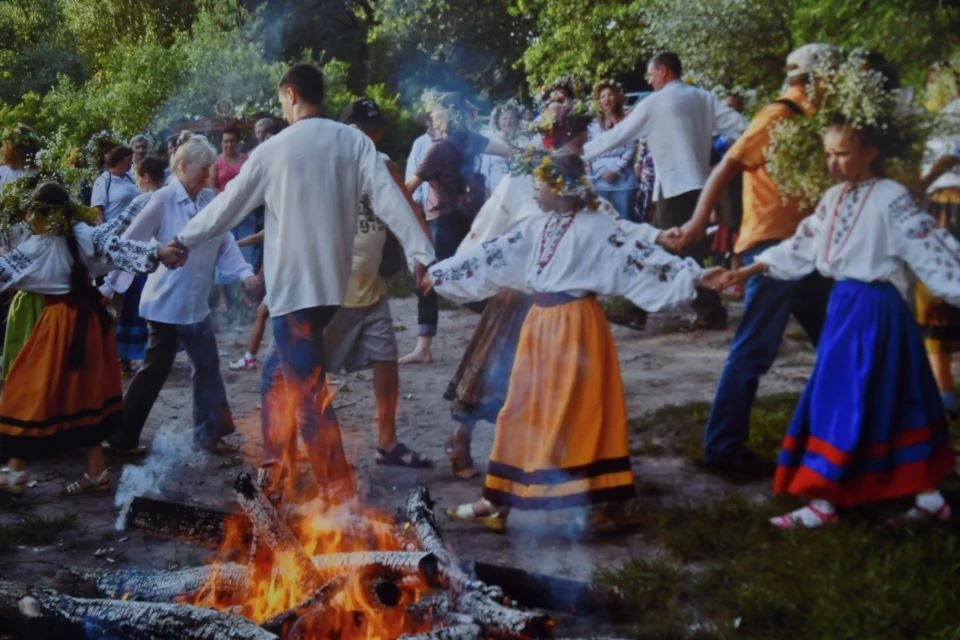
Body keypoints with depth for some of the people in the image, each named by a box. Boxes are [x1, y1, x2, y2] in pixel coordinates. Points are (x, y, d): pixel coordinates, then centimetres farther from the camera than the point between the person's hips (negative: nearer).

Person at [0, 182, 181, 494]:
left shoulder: (33, 248, -11)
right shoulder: (86, 235, -3)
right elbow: (117, 246, -15)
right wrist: (156, 252, -20)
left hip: (58, 322, -5)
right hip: (88, 317, 5)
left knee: (33, 389, 5)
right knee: (87, 389, 12)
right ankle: (95, 472, 16)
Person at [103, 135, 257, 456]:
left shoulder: (210, 199, 3)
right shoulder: (164, 199, -14)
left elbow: (225, 242, 4)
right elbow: (130, 242, -11)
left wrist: (244, 273, -12)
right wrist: (108, 285, -9)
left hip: (196, 303, 6)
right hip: (166, 301, -6)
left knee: (208, 365, 9)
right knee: (156, 369, 2)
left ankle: (209, 432, 22)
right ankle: (121, 437, 16)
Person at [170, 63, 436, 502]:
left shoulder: (273, 150, -3)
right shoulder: (353, 141, 3)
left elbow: (229, 204, 6)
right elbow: (388, 198, -7)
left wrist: (184, 240, 20)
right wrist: (421, 253, -10)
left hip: (292, 285, -5)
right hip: (331, 282, 5)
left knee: (309, 394, -4)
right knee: (281, 380, 21)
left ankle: (339, 496, -6)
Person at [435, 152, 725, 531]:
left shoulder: (595, 228, -10)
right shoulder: (535, 228, 10)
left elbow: (640, 256, -16)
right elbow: (488, 256, 16)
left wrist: (692, 275, -26)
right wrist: (437, 273, 20)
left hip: (577, 327, -7)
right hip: (540, 325, 7)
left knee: (585, 412, -2)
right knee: (526, 411, 11)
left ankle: (613, 504, 9)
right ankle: (499, 500, 19)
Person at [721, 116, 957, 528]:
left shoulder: (891, 198, -14)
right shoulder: (834, 198, 9)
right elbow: (802, 246, 16)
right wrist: (750, 270, 16)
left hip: (873, 309, -8)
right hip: (844, 304, 8)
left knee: (844, 400, -5)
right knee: (882, 403, 13)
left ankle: (823, 502, 5)